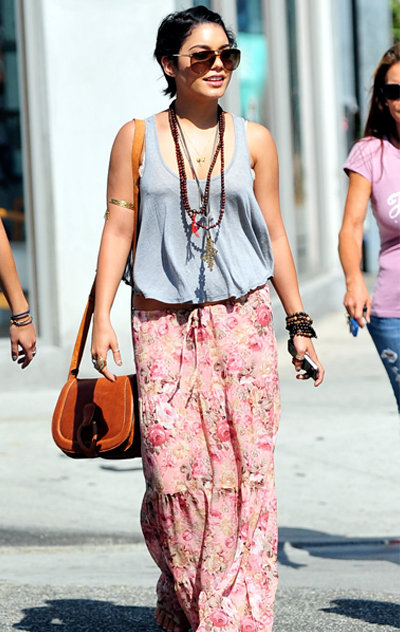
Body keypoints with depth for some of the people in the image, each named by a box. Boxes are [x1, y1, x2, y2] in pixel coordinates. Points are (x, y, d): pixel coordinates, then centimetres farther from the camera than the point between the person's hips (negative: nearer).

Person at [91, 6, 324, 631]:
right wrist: (101, 318, -3)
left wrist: (299, 324, 10)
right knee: (173, 471, -7)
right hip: (163, 325, -1)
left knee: (244, 471, -5)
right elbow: (118, 229, 5)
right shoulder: (136, 139, 5)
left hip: (243, 322, 1)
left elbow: (274, 235, 11)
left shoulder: (253, 140, 8)